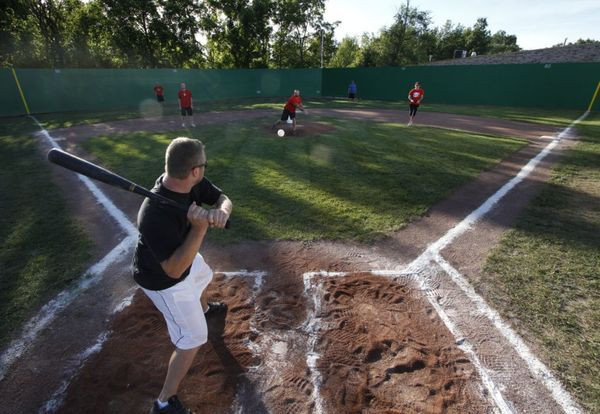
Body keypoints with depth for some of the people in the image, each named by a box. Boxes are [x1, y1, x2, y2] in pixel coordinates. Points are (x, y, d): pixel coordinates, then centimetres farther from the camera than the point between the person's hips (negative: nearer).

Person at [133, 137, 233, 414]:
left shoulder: (192, 182, -21)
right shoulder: (155, 214, -42)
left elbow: (223, 198, -13)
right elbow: (174, 270, -38)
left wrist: (221, 212, -36)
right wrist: (200, 228, -47)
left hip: (186, 257, 8)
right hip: (164, 280, -8)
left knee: (204, 278, 37)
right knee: (193, 339, 2)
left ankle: (203, 308, 73)